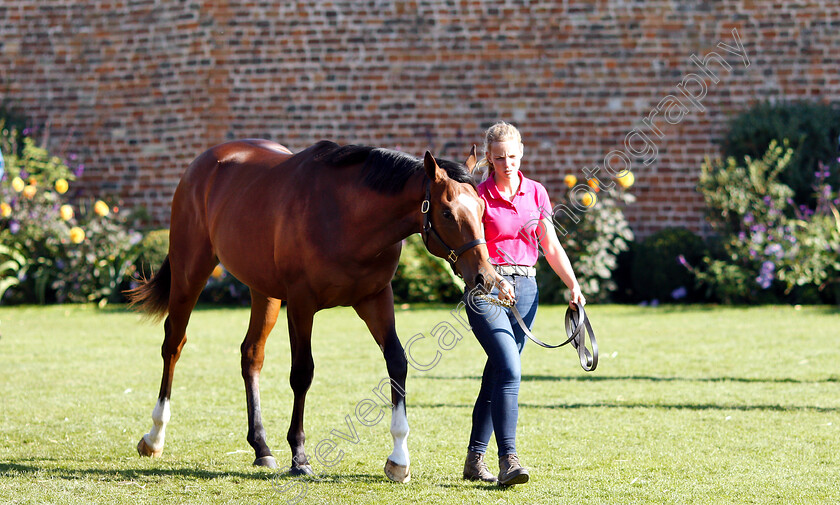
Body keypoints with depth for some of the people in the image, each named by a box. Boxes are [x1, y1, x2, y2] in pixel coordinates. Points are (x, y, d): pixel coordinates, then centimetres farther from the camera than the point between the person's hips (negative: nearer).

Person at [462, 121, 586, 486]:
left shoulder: (536, 193, 9)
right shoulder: (480, 196, -5)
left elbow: (550, 246, 9)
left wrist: (573, 284, -2)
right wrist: (494, 280, -28)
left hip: (524, 288, 5)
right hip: (486, 288, -5)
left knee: (497, 373, 9)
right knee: (509, 369, -19)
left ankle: (475, 459, 19)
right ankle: (508, 459, -22)